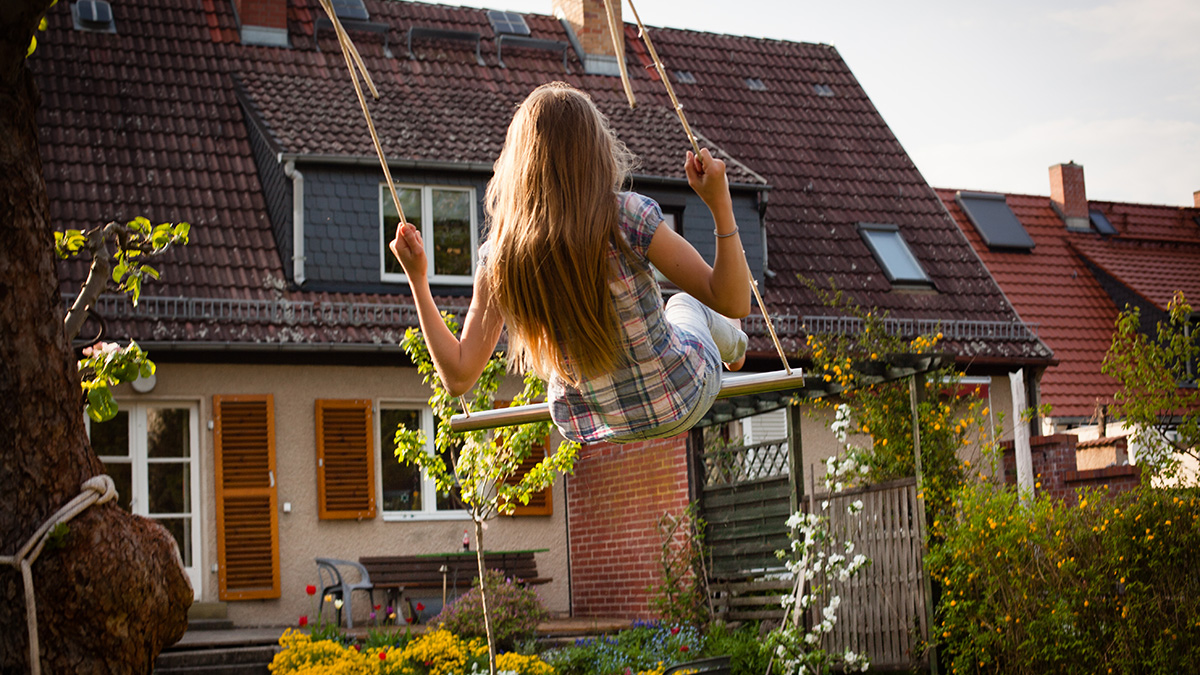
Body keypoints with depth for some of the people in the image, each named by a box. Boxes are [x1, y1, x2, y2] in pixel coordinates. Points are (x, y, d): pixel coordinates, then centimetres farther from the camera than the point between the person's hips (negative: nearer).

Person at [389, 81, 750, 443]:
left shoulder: (500, 257, -19)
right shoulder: (628, 217, -29)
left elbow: (458, 376, -13)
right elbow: (733, 302, -24)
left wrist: (417, 278, -8)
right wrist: (720, 204, -29)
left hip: (586, 425, 2)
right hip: (678, 402, -2)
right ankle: (731, 349, 67)